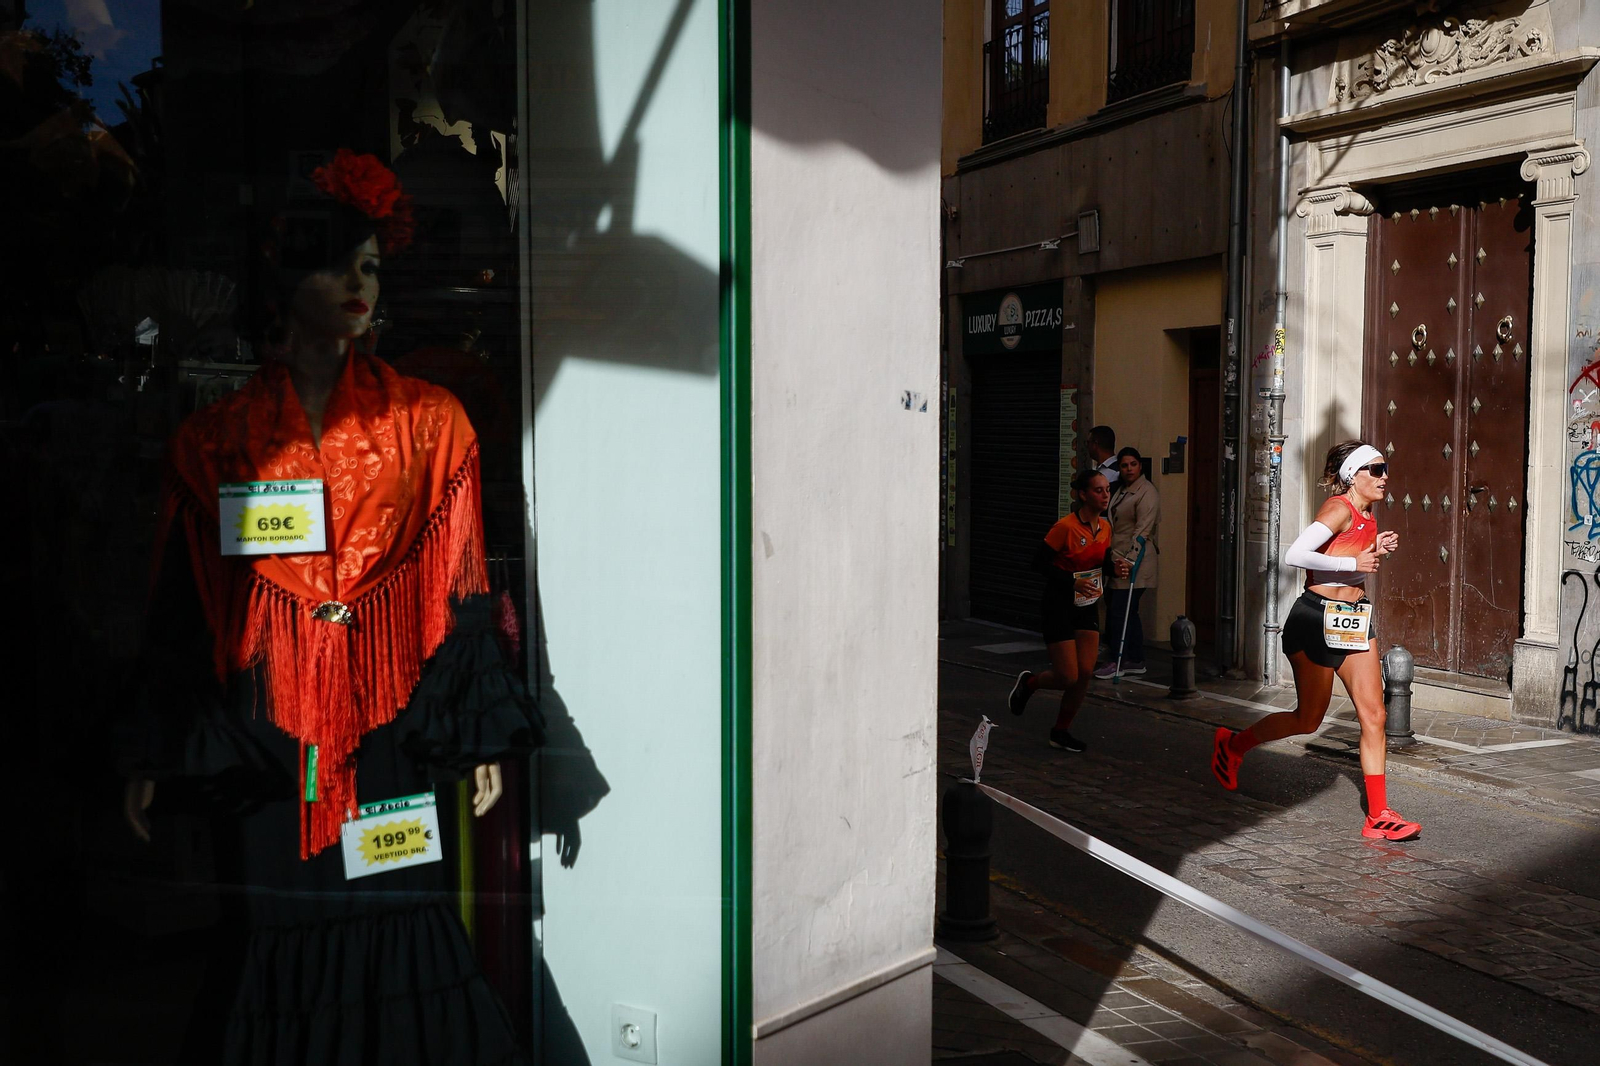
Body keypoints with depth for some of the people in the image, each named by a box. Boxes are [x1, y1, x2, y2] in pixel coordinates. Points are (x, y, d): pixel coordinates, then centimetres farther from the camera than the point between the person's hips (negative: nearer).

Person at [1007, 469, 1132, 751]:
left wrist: (1115, 566, -5)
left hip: (1087, 606, 7)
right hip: (1059, 607, -7)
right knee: (1068, 677, -7)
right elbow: (1039, 562, -17)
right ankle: (1029, 682, 25)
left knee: (1085, 674, 0)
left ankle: (1060, 732, 18)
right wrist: (1073, 582, -26)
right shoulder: (1066, 527, -20)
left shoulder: (1105, 526, 3)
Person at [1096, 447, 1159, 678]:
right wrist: (1113, 559, 23)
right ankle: (1136, 661, 19)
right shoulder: (1121, 490, 17)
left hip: (1135, 563, -9)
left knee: (1120, 611, -8)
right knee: (1128, 611, 12)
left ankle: (1116, 662, -2)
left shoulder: (1147, 492, -12)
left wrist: (1129, 560, -25)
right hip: (1119, 560, 10)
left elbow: (1142, 530, -20)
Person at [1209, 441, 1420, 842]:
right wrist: (1354, 562, -21)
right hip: (1317, 620, -8)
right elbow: (1294, 555, -27)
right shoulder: (1339, 509, -15)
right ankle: (1232, 744, 29)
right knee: (1308, 720, 5)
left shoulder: (1369, 517, 12)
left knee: (1374, 715, -2)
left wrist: (1378, 553, 6)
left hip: (1355, 621, 8)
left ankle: (1378, 816, 1)